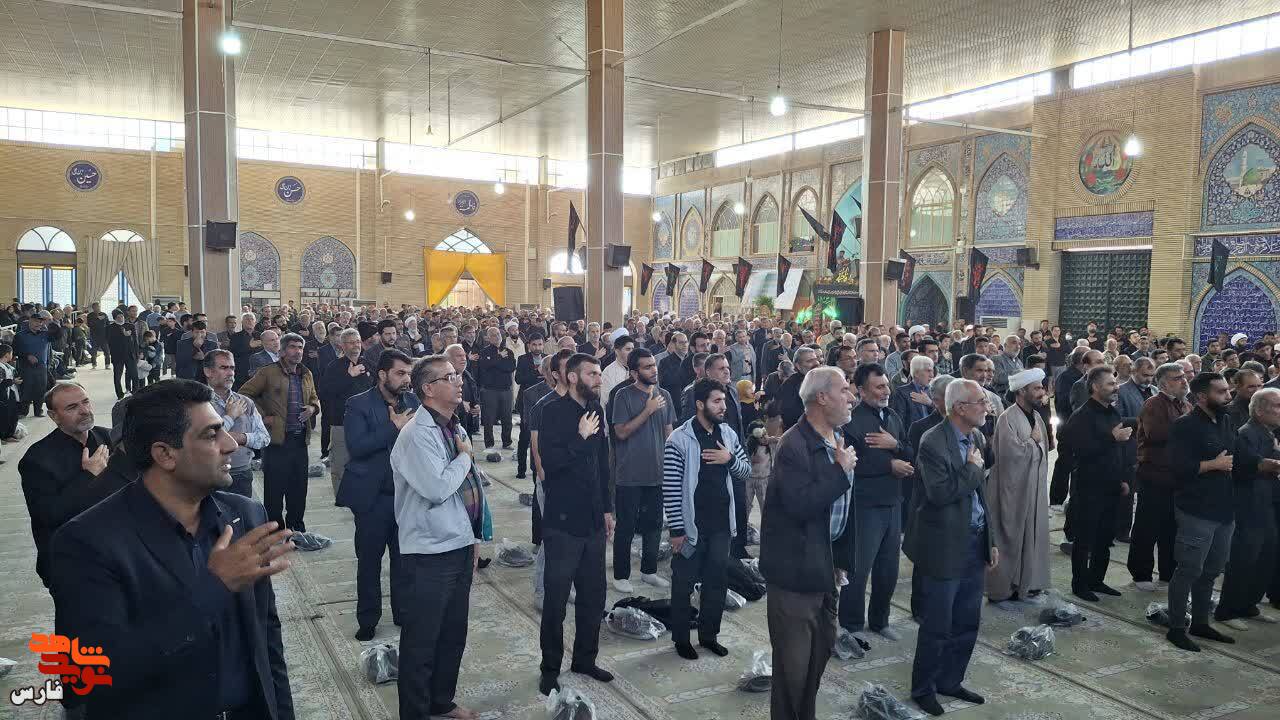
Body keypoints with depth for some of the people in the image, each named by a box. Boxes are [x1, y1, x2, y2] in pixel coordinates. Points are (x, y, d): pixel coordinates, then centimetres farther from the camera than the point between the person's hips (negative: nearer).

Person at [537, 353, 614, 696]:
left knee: (593, 596, 13)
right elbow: (550, 460, -21)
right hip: (563, 521, -6)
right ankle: (550, 668, 19)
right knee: (556, 598, 4)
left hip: (593, 520, 6)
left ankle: (585, 658, 30)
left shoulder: (596, 411, 9)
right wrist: (581, 437, -21)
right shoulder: (554, 412, -11)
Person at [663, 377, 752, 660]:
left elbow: (746, 470, 11)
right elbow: (670, 489, -14)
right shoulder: (679, 440, -15)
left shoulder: (728, 434, 3)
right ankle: (681, 638, 25)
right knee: (684, 584, 9)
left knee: (717, 581, 14)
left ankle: (709, 634, 32)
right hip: (691, 525, -5)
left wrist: (730, 459, -11)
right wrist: (676, 530, -14)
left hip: (720, 524, 5)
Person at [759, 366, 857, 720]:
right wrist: (840, 470, -22)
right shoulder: (794, 445, -20)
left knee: (822, 646, 20)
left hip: (826, 565, 9)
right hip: (795, 568, -9)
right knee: (793, 662, 2)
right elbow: (800, 506, -30)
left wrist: (842, 559, 15)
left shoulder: (839, 440, 8)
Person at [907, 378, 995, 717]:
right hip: (945, 547, -8)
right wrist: (972, 468, -15)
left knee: (967, 623, 16)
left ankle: (950, 680, 34)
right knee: (937, 626, 5)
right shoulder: (933, 442, -18)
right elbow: (940, 493, -27)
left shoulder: (976, 437, 7)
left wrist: (990, 541, 15)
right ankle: (923, 689, 23)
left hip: (975, 544, 8)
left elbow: (981, 494, 15)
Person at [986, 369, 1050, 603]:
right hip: (1012, 490, -8)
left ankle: (1027, 582, 25)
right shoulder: (1008, 419, -18)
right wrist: (1034, 441, -13)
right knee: (1009, 539, 2)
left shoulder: (1036, 416, 9)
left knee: (1031, 536, 13)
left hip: (1034, 489, 8)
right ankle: (1002, 588, 13)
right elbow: (1013, 452, -27)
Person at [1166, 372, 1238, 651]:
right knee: (1189, 571, -2)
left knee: (1211, 571, 16)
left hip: (1224, 510, 8)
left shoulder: (1225, 421, 13)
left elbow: (1234, 457, 25)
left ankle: (1200, 623, 29)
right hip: (1197, 512, -8)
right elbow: (1180, 466, -22)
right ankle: (1176, 628, 8)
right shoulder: (1185, 426, -13)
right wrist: (1214, 465, -17)